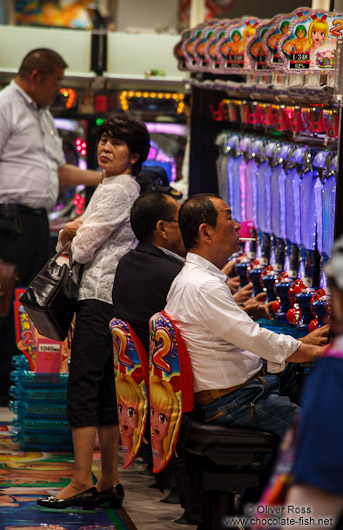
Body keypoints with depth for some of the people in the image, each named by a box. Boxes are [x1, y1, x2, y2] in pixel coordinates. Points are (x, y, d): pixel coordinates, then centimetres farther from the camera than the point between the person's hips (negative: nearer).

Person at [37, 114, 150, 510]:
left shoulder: (117, 191, -11)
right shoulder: (118, 188, 21)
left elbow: (83, 249, -11)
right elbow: (76, 243, 27)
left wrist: (75, 237, 10)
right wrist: (75, 230, 5)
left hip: (100, 297, -10)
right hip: (111, 298, 10)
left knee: (82, 386, -12)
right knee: (105, 392, 10)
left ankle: (82, 482, -13)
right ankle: (109, 483, 12)